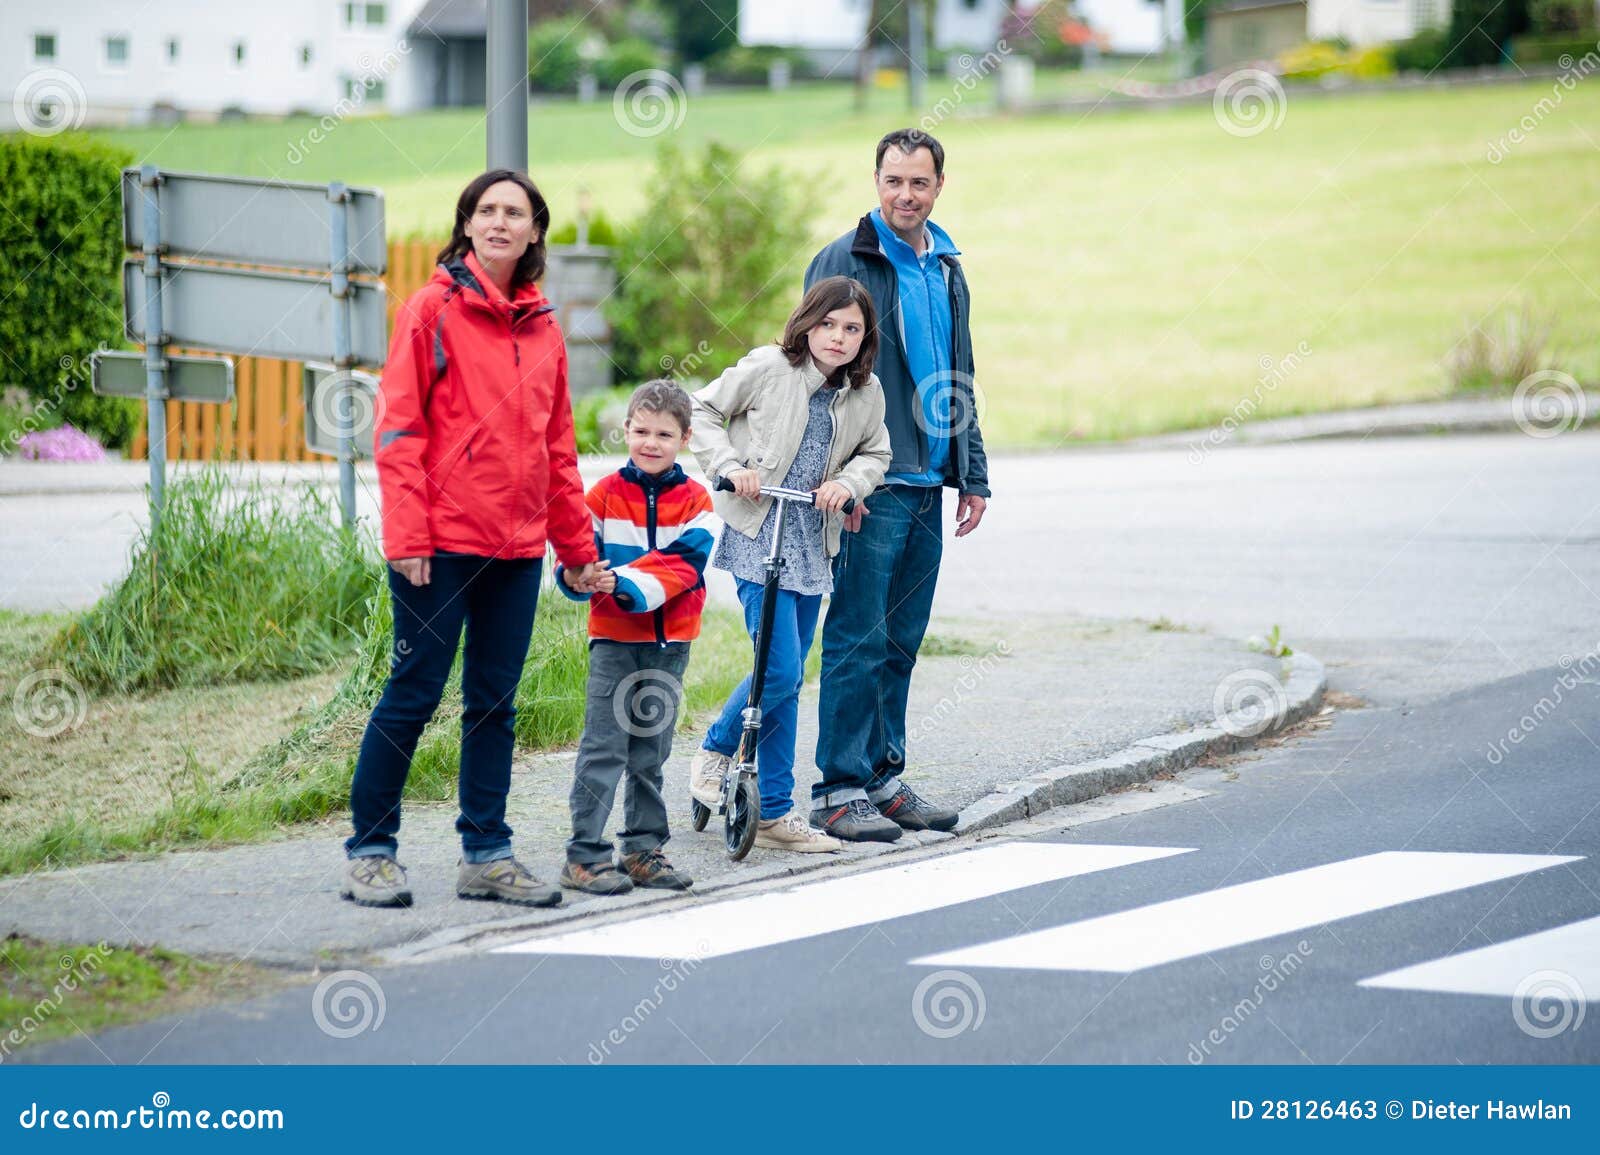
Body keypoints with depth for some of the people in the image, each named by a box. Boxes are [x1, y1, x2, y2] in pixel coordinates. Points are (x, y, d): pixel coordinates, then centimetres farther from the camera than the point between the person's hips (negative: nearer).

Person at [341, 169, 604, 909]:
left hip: (517, 544, 6)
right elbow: (398, 426, -8)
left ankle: (487, 855, 16)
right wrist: (406, 535, -16)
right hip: (441, 543, -6)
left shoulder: (542, 329, 13)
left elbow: (558, 447, 18)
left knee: (495, 702, 10)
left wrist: (578, 548, 17)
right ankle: (370, 852, 7)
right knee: (414, 694, -2)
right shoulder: (434, 310, -4)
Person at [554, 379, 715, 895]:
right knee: (603, 749, -7)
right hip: (613, 641, -2)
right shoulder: (605, 494, 0)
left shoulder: (694, 501, 2)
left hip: (669, 644, 2)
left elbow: (684, 565, -10)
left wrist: (626, 583, -23)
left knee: (651, 752, 11)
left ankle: (643, 851, 20)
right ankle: (584, 856, -6)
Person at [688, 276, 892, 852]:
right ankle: (716, 749, 11)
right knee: (780, 670, -15)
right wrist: (729, 466, -13)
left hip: (812, 543, 5)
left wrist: (848, 482, -4)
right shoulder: (767, 368, -8)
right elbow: (704, 410, 1)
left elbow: (875, 453, 17)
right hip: (758, 537, -5)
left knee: (787, 676, 9)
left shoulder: (866, 394, 4)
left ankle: (772, 814, 14)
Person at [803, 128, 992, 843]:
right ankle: (839, 791, -3)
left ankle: (883, 778, 17)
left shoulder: (946, 269, 17)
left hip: (927, 485, 7)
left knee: (902, 640, 11)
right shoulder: (845, 262, -6)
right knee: (859, 638, -7)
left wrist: (972, 475, 19)